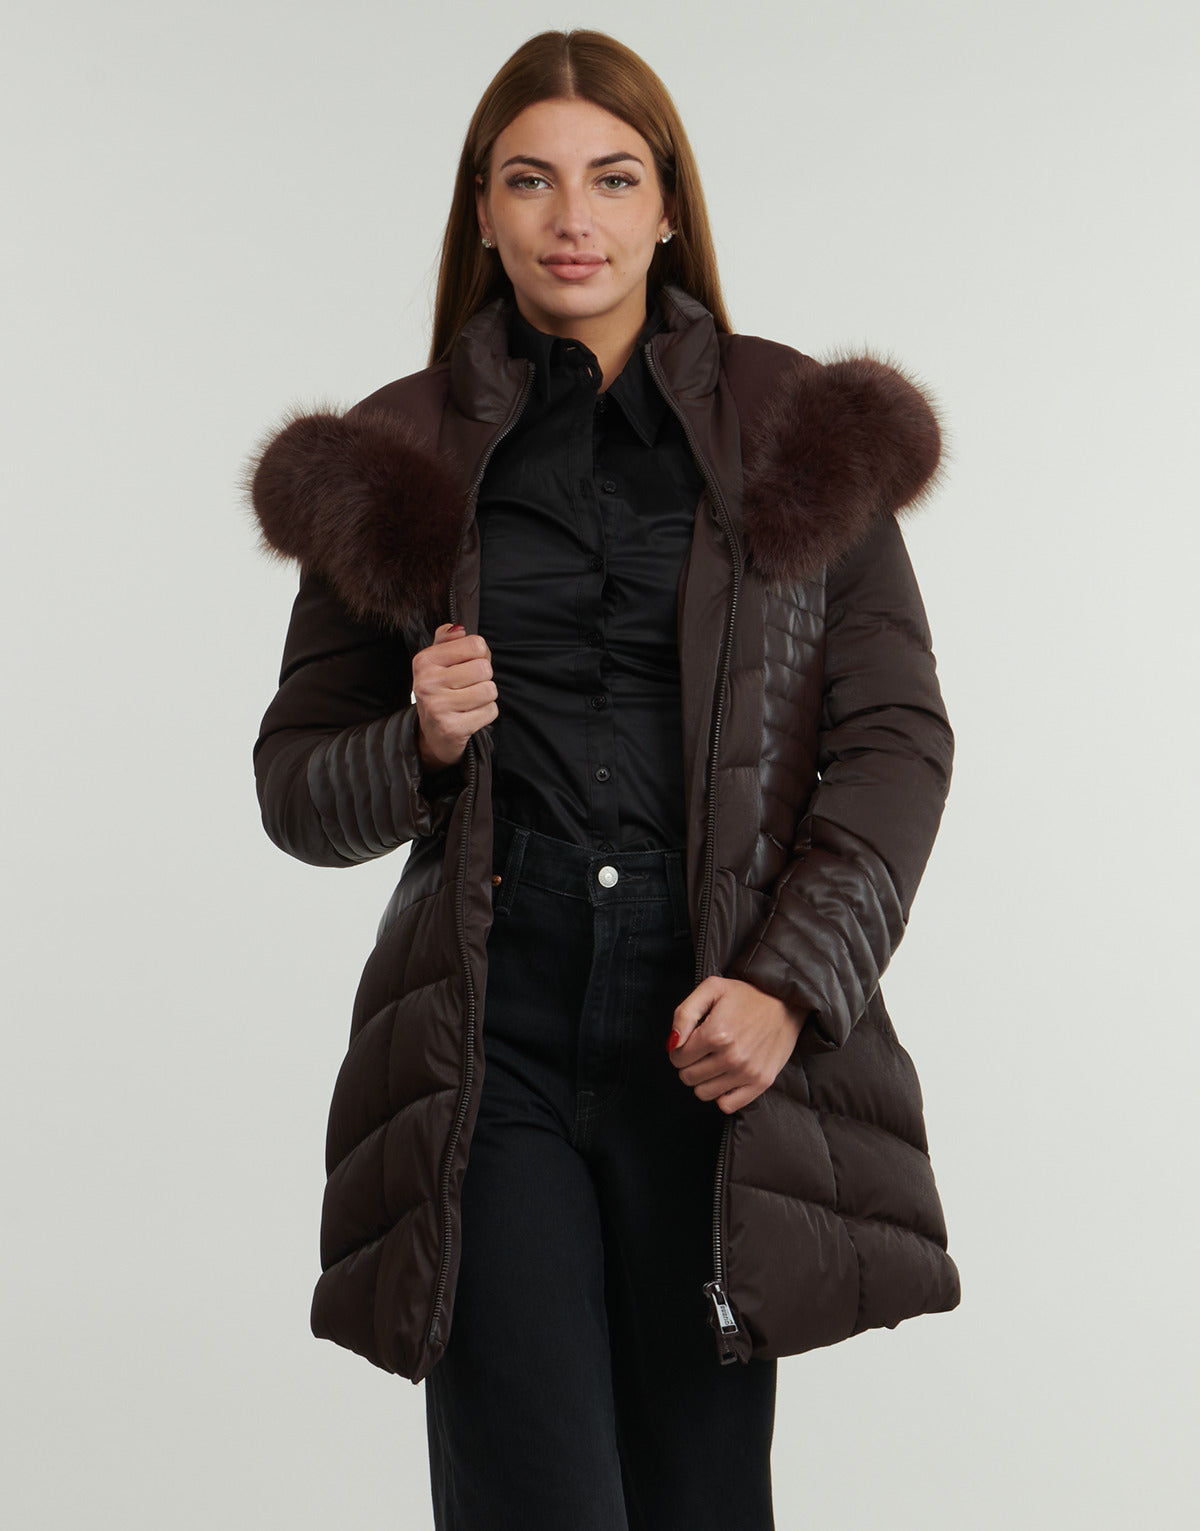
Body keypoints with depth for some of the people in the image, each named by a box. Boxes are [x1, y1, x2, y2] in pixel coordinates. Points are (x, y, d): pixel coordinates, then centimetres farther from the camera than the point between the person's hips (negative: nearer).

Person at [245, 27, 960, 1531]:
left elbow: (897, 738, 4)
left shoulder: (802, 433, 8)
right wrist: (419, 746, -9)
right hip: (491, 1040, 0)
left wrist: (790, 982, -8)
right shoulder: (396, 461, 8)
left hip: (717, 1039, 1)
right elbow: (293, 783, 13)